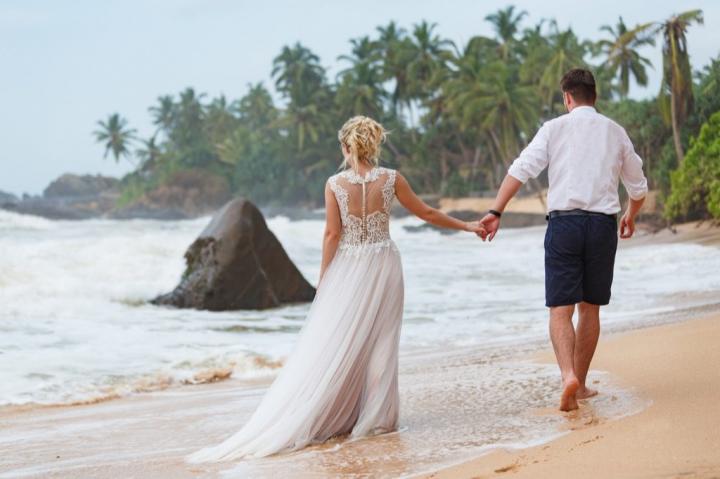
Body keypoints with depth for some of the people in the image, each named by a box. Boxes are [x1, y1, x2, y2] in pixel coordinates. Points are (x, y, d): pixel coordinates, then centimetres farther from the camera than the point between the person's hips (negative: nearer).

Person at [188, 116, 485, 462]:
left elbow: (332, 235, -7)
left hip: (347, 270, -1)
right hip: (383, 267, 1)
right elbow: (426, 214, 4)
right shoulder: (391, 179, -5)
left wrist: (323, 282, 1)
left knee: (335, 344, 4)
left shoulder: (335, 184, -8)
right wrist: (466, 226, 18)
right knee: (379, 343, 7)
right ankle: (373, 419, 8)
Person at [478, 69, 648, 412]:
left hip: (564, 221, -2)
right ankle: (580, 385, 21)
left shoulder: (555, 128, 3)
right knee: (590, 309, 14)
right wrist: (630, 216, 38)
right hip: (603, 224, 2)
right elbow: (638, 187, 19)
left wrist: (496, 212, -9)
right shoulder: (616, 132, 11)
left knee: (561, 309, -2)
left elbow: (521, 169, -9)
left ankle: (569, 375, -24)